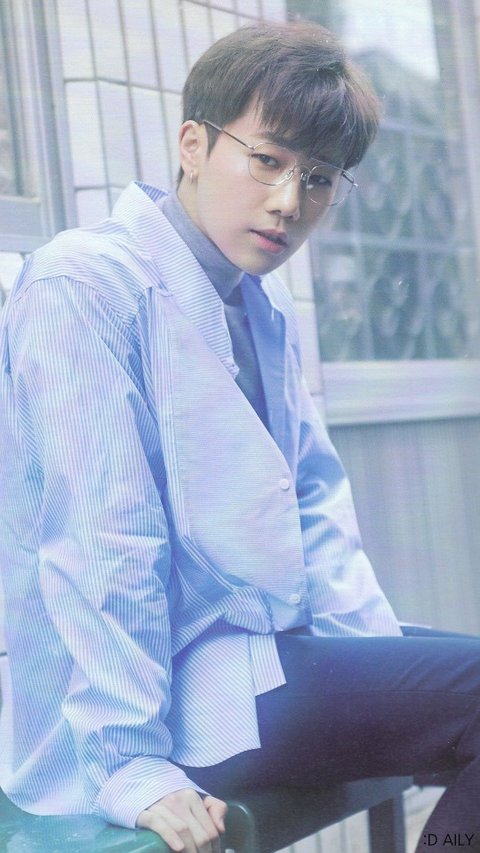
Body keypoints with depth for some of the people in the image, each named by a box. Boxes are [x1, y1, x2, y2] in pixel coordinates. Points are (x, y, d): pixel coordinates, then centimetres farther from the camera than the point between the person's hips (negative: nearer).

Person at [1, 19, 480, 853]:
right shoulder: (81, 290, -12)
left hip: (266, 654, 9)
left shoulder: (268, 309, 14)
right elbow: (99, 550, -19)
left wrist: (387, 660, 4)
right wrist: (133, 766, -20)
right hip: (175, 690, -9)